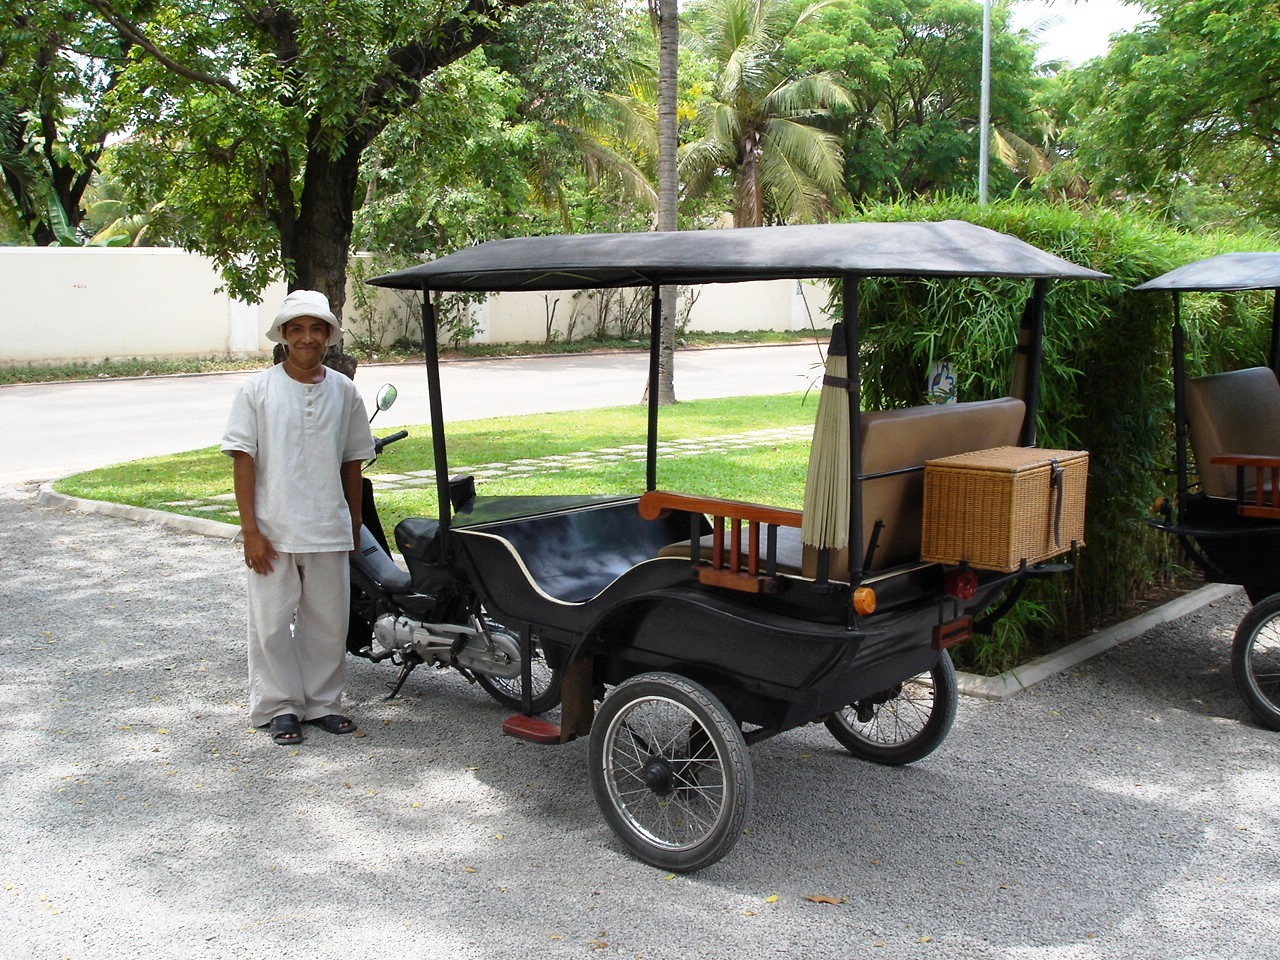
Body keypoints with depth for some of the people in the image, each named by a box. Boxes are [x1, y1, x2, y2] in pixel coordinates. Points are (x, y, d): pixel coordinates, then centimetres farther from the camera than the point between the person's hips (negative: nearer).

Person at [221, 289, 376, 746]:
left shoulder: (344, 391, 5)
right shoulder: (257, 390, -3)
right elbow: (242, 459, -4)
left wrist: (355, 526, 13)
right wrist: (250, 530, -10)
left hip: (329, 531, 2)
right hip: (272, 531, -2)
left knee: (328, 621, 9)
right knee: (272, 622, 4)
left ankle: (323, 702, 23)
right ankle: (279, 707, 18)